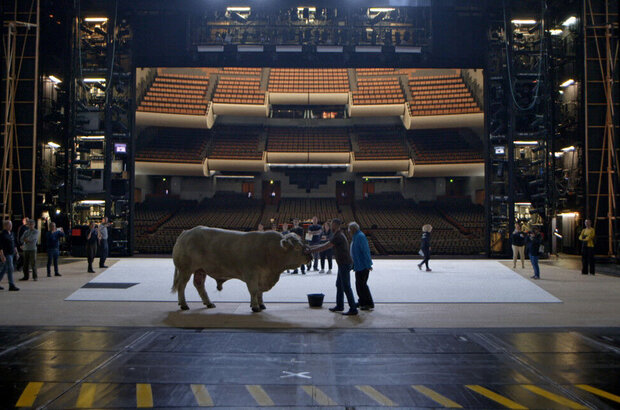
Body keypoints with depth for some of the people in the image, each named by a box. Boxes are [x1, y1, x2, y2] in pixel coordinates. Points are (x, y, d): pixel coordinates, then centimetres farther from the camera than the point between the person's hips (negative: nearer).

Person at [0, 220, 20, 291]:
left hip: (11, 253, 8)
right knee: (10, 269, -9)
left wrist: (16, 252, 17)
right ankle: (11, 285, -7)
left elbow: (14, 244, 20)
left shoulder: (11, 233, 13)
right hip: (6, 254, -8)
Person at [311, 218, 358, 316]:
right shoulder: (338, 235, 14)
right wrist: (311, 247, 21)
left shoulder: (338, 237, -19)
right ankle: (339, 306, 27)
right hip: (343, 264, 10)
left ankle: (353, 309, -5)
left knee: (346, 287, -8)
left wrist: (311, 250, -14)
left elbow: (324, 247, -21)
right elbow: (325, 245, 22)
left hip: (344, 264, -10)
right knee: (339, 285, 17)